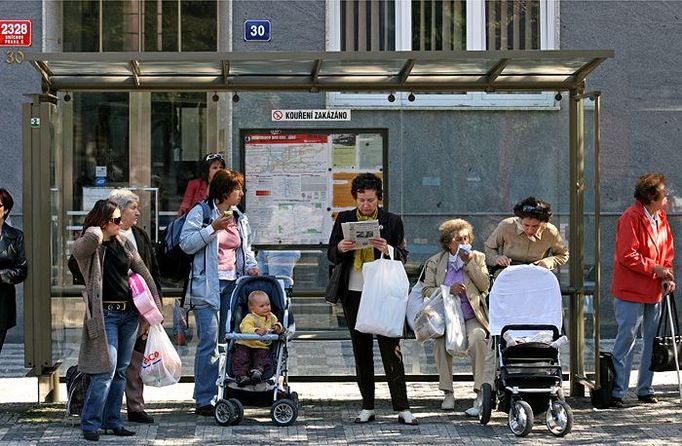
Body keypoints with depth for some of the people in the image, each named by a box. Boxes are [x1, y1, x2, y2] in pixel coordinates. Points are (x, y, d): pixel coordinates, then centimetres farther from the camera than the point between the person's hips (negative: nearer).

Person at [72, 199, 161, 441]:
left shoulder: (124, 244, 10)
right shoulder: (85, 247, -8)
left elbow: (143, 272, 14)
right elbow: (92, 237, -33)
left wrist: (156, 303, 10)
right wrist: (96, 232, -10)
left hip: (129, 312, 6)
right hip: (105, 314, -6)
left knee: (120, 371, 10)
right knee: (106, 370, -12)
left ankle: (112, 421, 17)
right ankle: (90, 423, -4)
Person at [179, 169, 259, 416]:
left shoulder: (240, 217, 17)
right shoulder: (200, 213, -3)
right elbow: (186, 243, -12)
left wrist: (251, 265, 10)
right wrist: (213, 228, -17)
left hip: (233, 284, 7)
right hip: (208, 285, -7)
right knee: (209, 341, -9)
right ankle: (204, 400, -5)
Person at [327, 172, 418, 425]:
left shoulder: (392, 221, 2)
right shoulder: (344, 219, 7)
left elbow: (403, 257, 2)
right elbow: (331, 255, 9)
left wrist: (388, 250, -19)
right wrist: (340, 249, -14)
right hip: (353, 293, 3)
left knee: (391, 348, -6)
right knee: (361, 350, 8)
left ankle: (402, 408, -5)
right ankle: (367, 407, 13)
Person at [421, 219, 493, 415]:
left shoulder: (477, 258, 14)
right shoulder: (434, 263, 12)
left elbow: (485, 285, 2)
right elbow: (426, 290, 3)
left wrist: (469, 263, -4)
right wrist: (448, 290, -12)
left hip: (471, 318, -1)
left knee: (477, 338, -32)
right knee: (440, 340, -30)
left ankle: (482, 394, -29)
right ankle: (447, 393, -19)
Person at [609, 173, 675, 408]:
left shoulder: (661, 219, 12)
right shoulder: (631, 218, -15)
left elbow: (668, 251, 17)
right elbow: (627, 256, -20)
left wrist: (667, 276, 1)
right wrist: (655, 268, -17)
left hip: (654, 292, 8)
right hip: (631, 292, -8)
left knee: (653, 341, 11)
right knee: (626, 341, -7)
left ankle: (645, 389, 20)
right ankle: (616, 392, -3)